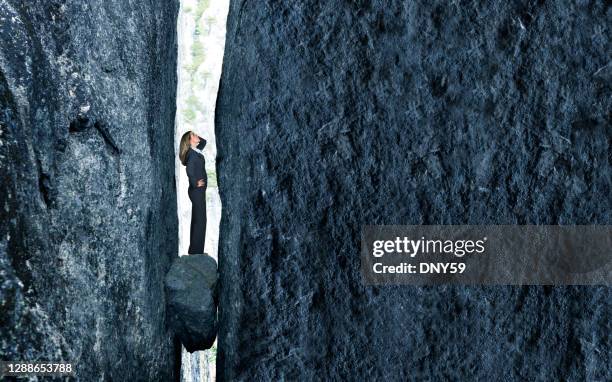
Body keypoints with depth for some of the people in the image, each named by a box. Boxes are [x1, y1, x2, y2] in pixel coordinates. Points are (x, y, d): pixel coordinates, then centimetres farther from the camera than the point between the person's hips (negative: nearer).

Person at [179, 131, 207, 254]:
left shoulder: (196, 151, 10)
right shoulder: (191, 153, -16)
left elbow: (204, 141, 28)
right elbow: (190, 169, -32)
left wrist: (197, 137, 10)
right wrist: (195, 183, -20)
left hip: (199, 190, 9)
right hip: (197, 190, -9)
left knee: (197, 220, 13)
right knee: (200, 220, -6)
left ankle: (195, 249, 20)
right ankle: (195, 250, -1)